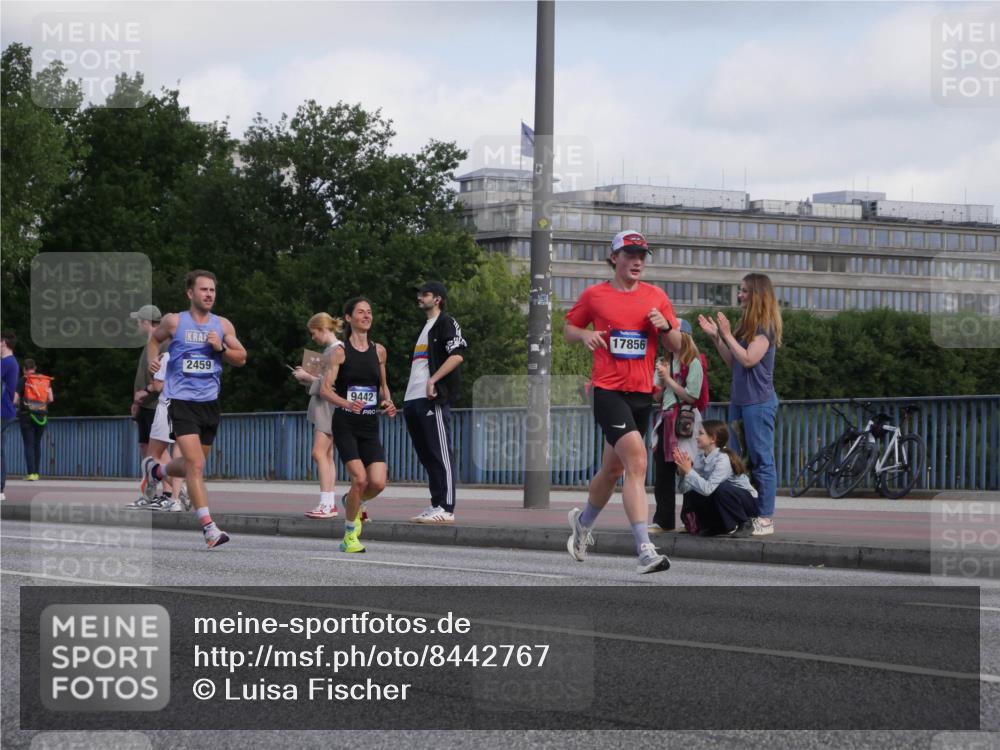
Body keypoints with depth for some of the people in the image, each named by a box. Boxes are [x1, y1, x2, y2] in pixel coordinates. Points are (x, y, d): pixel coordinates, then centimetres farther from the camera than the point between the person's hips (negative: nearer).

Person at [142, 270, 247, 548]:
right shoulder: (174, 321, -1)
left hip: (209, 402, 5)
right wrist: (153, 358, -2)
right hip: (181, 400, -5)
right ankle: (209, 527, -17)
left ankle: (154, 470, 48)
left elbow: (241, 359, 8)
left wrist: (221, 348, -10)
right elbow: (154, 339, 17)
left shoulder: (223, 325, 6)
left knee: (193, 465, 16)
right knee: (196, 465, -16)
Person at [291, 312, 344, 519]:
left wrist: (308, 377, -7)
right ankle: (330, 503, 11)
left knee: (320, 452, -15)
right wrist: (307, 377, 11)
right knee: (327, 455, 9)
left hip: (329, 406, -10)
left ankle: (326, 504, -18)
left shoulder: (336, 350, -12)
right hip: (322, 407, 10)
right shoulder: (330, 350, 17)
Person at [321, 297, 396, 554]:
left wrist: (388, 402, 2)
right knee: (360, 479, -17)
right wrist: (345, 403, -29)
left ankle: (352, 503, 24)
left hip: (370, 426, 4)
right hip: (345, 424, -4)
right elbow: (325, 388, -10)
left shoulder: (378, 350, 10)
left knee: (378, 483, -10)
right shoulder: (341, 352, -3)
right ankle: (349, 536, 1)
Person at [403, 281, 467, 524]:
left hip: (434, 398, -10)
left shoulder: (446, 323, -3)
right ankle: (436, 505, 14)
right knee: (427, 456, 10)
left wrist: (433, 380, -22)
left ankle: (446, 509, -12)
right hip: (413, 399, 10)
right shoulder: (425, 327, 25)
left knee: (440, 454, -10)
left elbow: (457, 355, -17)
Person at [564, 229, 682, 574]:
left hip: (642, 394, 5)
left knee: (612, 470, 18)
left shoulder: (656, 296, 9)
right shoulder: (594, 295, 2)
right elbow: (569, 329, 14)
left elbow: (676, 346, 11)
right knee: (637, 462, -21)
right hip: (608, 390, -5)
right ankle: (645, 550, -26)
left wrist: (665, 326, -10)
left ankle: (583, 522, 46)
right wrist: (585, 335, -7)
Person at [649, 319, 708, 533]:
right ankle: (663, 521, 11)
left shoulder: (693, 363, -6)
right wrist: (660, 377, -4)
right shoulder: (666, 361, 14)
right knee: (662, 473, 6)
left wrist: (667, 378, -9)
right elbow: (656, 394, 14)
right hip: (666, 419, 7)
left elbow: (691, 396, -12)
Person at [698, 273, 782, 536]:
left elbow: (748, 359, -19)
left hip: (758, 402, -9)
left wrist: (727, 334, -12)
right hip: (739, 400, 9)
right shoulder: (746, 325, 16)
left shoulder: (765, 326, -10)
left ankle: (765, 519, -5)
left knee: (761, 460, -7)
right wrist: (715, 336, 8)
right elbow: (732, 362, 16)